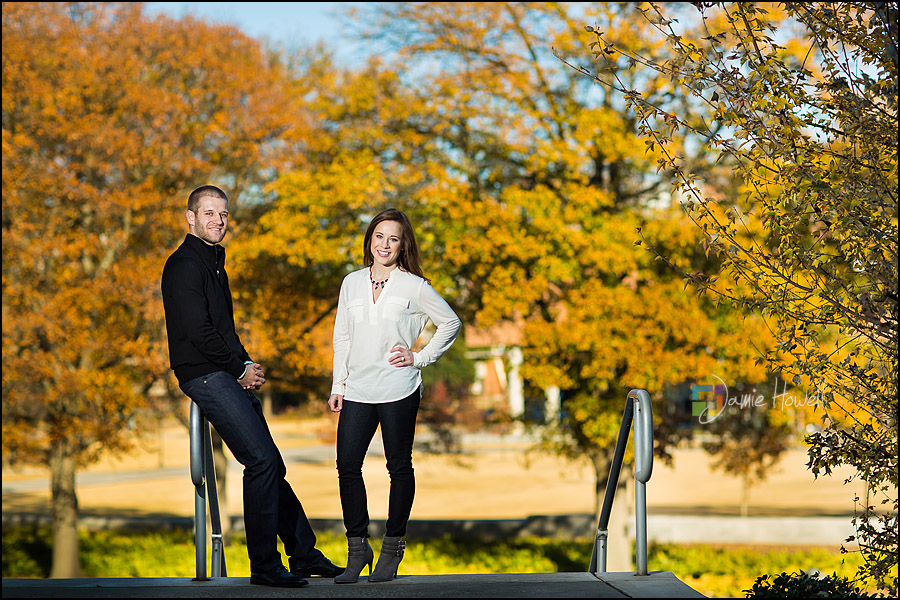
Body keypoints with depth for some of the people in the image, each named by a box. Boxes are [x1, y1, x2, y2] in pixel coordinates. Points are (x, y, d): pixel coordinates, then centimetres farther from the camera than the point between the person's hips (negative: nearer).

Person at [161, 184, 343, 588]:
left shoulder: (213, 262, 21)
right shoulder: (185, 265, -11)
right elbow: (197, 330, -19)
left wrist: (245, 364, 7)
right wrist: (241, 369, -9)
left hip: (230, 377, 10)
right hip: (205, 377, -10)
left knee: (270, 464, 9)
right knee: (262, 461, -15)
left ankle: (304, 555, 16)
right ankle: (264, 566, -10)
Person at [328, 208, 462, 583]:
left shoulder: (414, 286, -1)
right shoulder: (352, 284, 9)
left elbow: (450, 323, 7)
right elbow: (342, 337, 15)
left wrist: (420, 357, -1)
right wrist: (338, 386, 10)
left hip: (398, 390, -3)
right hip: (357, 391, 3)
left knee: (399, 467, 4)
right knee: (347, 465, -4)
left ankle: (393, 548, 15)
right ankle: (358, 548, 7)